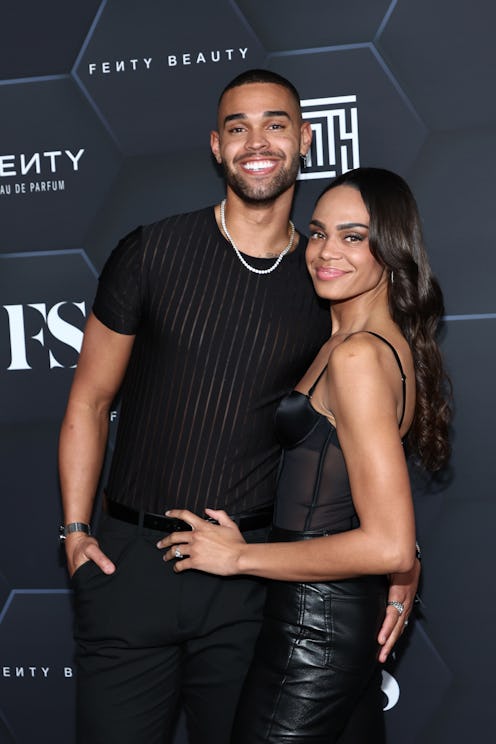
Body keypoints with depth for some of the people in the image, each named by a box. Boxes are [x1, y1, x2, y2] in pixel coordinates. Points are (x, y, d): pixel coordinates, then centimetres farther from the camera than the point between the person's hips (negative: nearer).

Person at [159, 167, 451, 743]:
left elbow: (390, 547, -25)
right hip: (361, 613, 9)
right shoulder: (391, 343, 10)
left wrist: (240, 556, -16)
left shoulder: (358, 355, -20)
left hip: (314, 625, -9)